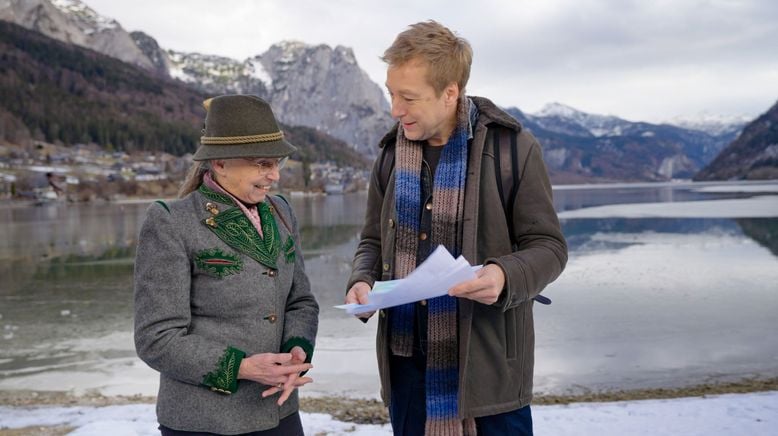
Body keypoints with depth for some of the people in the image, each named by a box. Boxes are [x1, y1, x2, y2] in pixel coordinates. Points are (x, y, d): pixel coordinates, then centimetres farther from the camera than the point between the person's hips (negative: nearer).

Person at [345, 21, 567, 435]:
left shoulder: (513, 148, -8)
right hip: (406, 357, 4)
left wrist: (505, 276, -25)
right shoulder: (391, 153, 6)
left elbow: (549, 247, -5)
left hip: (486, 361, -4)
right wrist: (361, 281, -7)